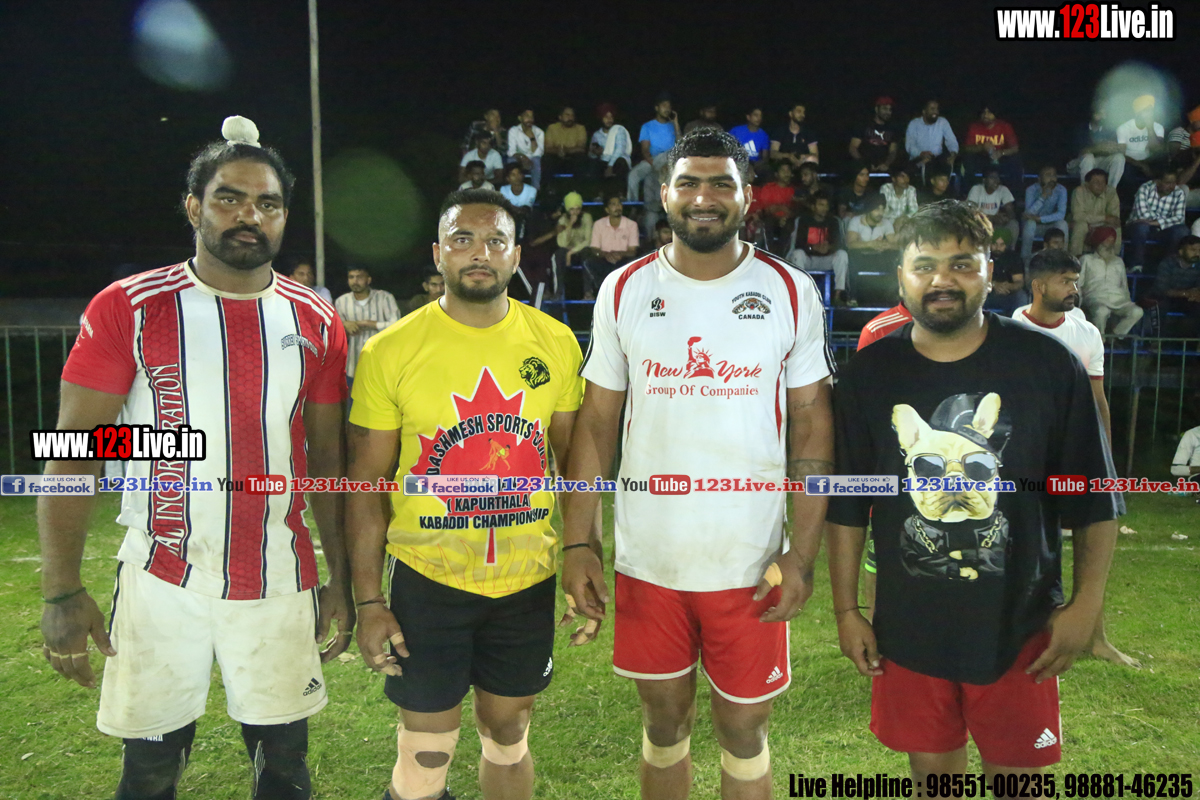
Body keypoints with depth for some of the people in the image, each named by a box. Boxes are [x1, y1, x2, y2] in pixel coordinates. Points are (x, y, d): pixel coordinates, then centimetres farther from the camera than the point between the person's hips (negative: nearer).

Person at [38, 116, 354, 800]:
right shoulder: (127, 309, -5)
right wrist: (62, 590, -9)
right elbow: (74, 451, -5)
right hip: (161, 583, -2)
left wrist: (343, 578, 6)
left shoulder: (316, 322, 3)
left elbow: (328, 457, 6)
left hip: (281, 582, 2)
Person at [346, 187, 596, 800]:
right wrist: (368, 599, -6)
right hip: (427, 580, -2)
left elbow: (574, 459, 5)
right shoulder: (389, 351, -8)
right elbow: (366, 484, -4)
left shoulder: (555, 343, -1)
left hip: (528, 579, 3)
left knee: (508, 732, 20)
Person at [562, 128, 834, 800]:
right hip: (647, 560, 1)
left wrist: (803, 554, -8)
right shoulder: (624, 290, 0)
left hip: (751, 564, -1)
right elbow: (596, 423, 3)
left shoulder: (791, 292, -2)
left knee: (744, 726, 13)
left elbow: (813, 425, -1)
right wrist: (577, 543, -3)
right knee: (665, 719, 18)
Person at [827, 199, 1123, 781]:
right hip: (908, 627, 1)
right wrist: (846, 610, 1)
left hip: (1019, 626, -1)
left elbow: (1095, 502, 0)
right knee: (930, 769, 17)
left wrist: (1086, 602, -6)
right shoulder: (868, 373, -3)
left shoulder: (1048, 365, -7)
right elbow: (846, 507, 1)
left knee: (1018, 772, 13)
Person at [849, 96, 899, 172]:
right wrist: (864, 165, -13)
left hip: (883, 168, 3)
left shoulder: (893, 129, 14)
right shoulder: (864, 125, 4)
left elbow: (893, 152, 9)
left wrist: (886, 164, -13)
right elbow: (853, 148, 0)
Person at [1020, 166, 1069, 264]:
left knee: (1062, 223, -30)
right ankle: (1025, 258, -20)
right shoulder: (1032, 189, -16)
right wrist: (1043, 196, -36)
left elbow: (1061, 214, -24)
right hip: (1033, 226, -1)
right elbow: (1029, 213, -27)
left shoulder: (1061, 190, -13)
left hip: (1051, 225, 1)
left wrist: (1039, 219, -35)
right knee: (1030, 223, -34)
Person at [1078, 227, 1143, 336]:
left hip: (1119, 300, 4)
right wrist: (1078, 304, -6)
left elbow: (1124, 286, 30)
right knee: (1102, 312, -41)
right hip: (1097, 298, -4)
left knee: (1137, 312, -30)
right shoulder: (1087, 260, 20)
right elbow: (1078, 284, 10)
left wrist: (1128, 304, 13)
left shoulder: (1119, 261, 32)